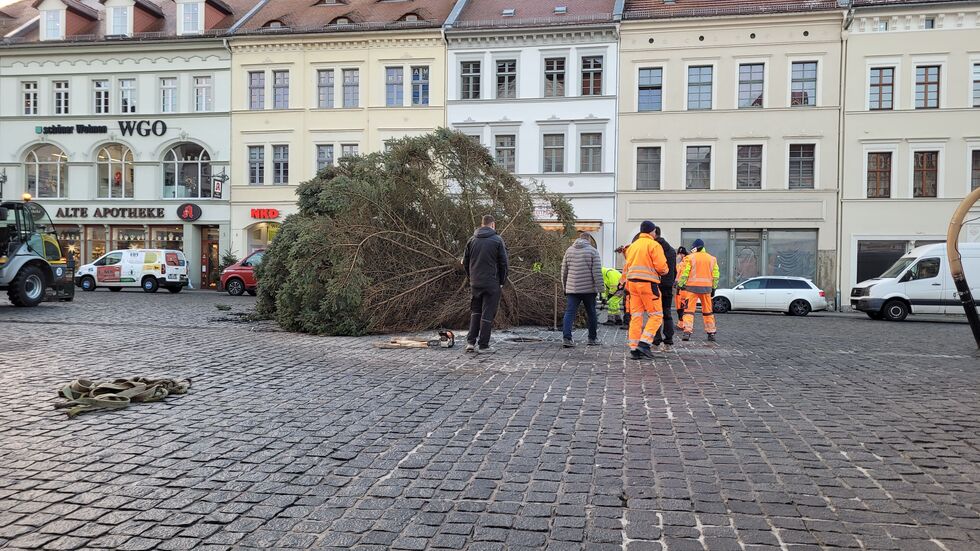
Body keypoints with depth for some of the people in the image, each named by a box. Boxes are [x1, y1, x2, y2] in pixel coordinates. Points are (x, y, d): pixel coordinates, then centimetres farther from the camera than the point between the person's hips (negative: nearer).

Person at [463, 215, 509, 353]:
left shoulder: (472, 240, 6)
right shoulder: (497, 240, -6)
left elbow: (465, 262, 9)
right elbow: (503, 263, -5)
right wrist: (502, 282, 4)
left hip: (475, 283, 4)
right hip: (492, 283, -4)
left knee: (475, 312, 16)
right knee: (488, 314, 2)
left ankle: (470, 341, 7)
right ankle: (484, 345, 4)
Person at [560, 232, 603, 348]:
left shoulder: (569, 250, 9)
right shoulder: (592, 251, -2)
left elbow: (564, 271, 13)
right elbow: (597, 272, -8)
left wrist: (564, 286, 22)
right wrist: (600, 288, -5)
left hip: (572, 289, 2)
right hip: (589, 289, -2)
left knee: (569, 313, -1)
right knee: (591, 314, 11)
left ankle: (566, 337, -14)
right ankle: (592, 338, 19)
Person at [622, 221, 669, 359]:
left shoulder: (632, 246, 19)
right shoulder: (654, 245, -4)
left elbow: (626, 267, 20)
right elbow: (661, 266, -12)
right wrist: (663, 271, 9)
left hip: (632, 282, 7)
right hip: (648, 283, -7)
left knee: (636, 316, 7)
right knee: (656, 315, 0)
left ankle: (634, 348, 5)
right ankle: (644, 343, -12)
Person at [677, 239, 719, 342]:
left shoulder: (690, 258, -3)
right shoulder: (712, 259, 10)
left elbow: (684, 273, -6)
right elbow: (715, 276, 12)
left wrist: (680, 285, 1)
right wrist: (713, 288, 18)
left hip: (692, 287, -3)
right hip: (706, 287, 4)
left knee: (689, 310, -1)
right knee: (708, 311, 13)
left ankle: (687, 332, -10)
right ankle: (711, 333, 17)